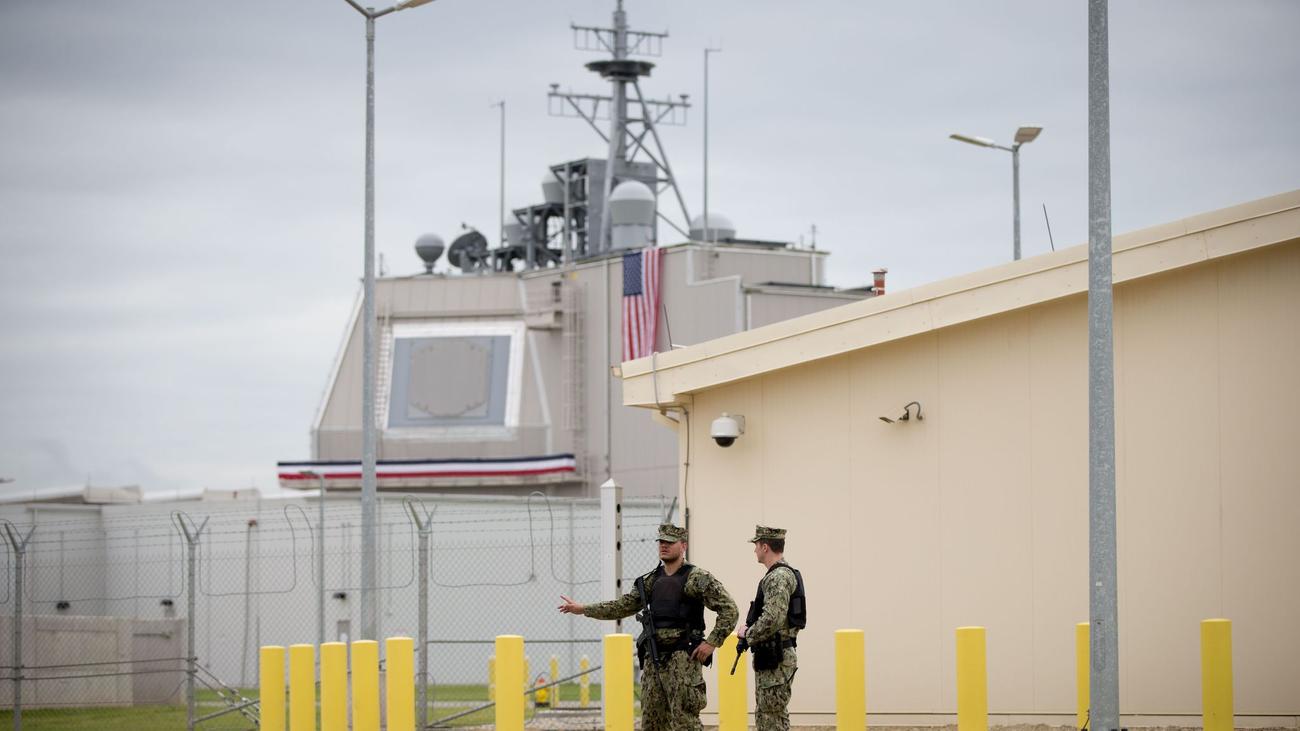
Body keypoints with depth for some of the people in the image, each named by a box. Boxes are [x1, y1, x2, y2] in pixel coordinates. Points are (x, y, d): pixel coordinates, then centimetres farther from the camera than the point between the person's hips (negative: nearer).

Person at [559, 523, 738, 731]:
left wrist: (712, 642, -14)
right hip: (653, 660, 7)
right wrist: (583, 609, 16)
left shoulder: (698, 579, -5)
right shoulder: (651, 581, 14)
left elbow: (729, 610, -8)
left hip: (683, 659, -7)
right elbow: (622, 606, 20)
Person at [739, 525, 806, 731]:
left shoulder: (779, 577, -17)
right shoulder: (781, 574, 17)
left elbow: (772, 620, -26)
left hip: (775, 660, -11)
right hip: (770, 658, 11)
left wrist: (748, 634, -11)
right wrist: (750, 629, 10)